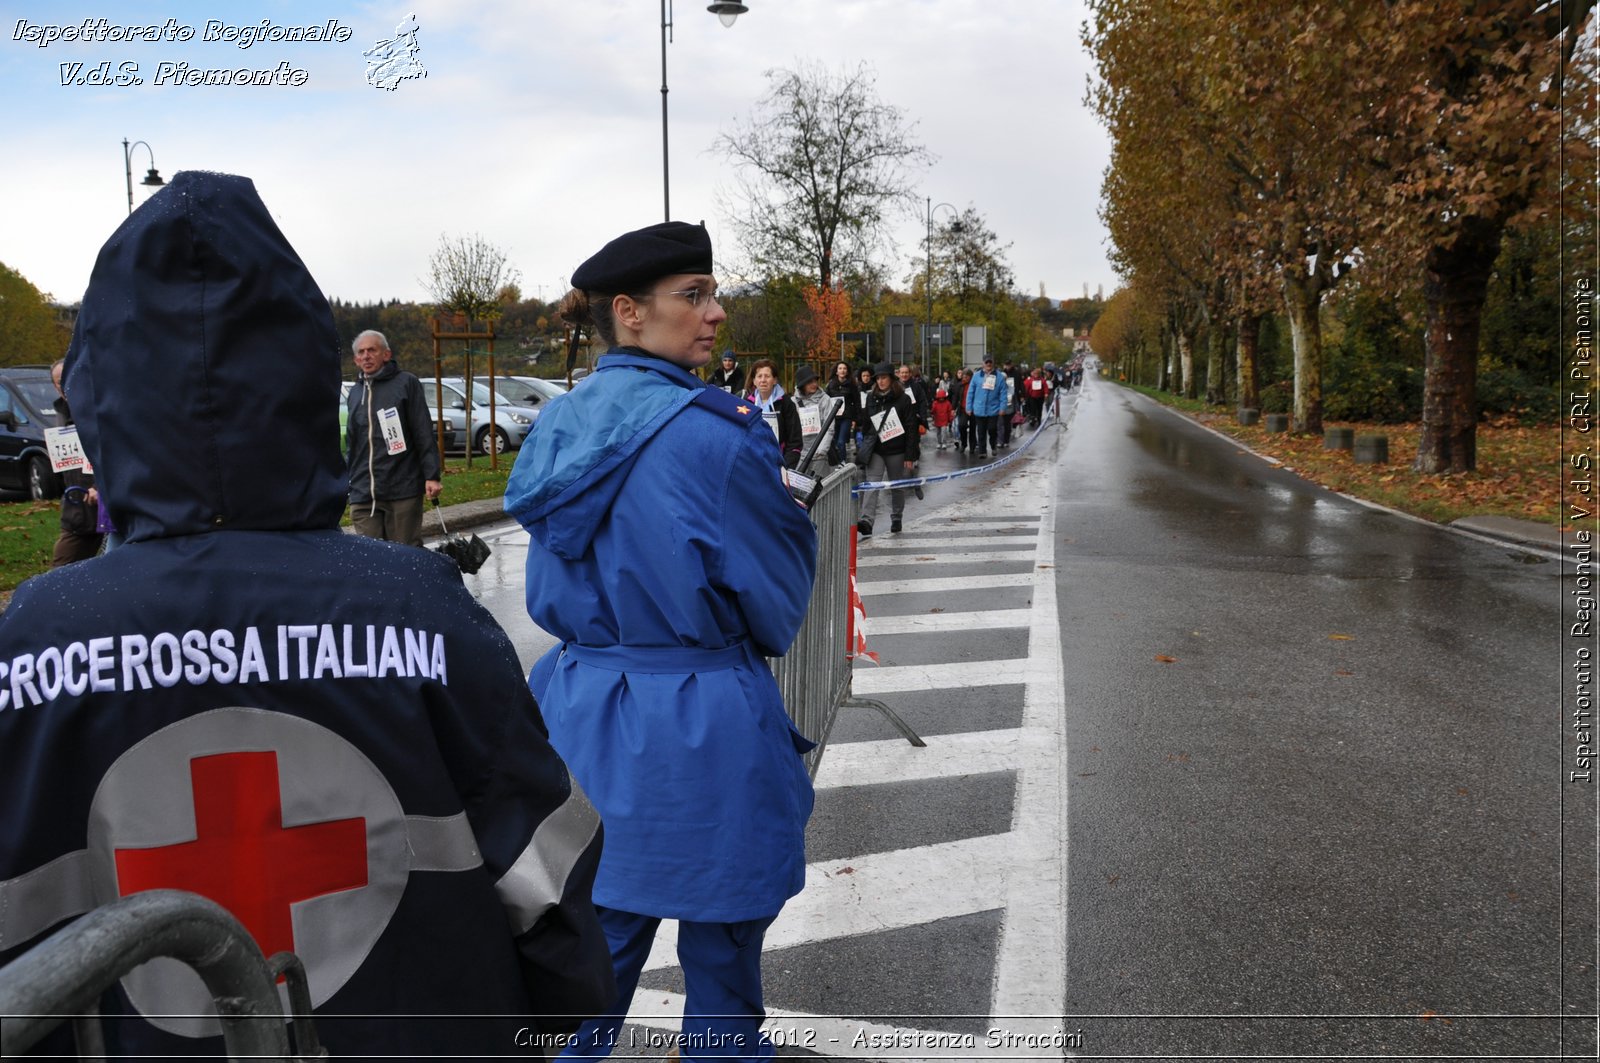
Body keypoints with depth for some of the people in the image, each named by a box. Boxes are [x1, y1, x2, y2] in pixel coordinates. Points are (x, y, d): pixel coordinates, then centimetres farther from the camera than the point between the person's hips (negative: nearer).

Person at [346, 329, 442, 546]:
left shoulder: (406, 383, 1)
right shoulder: (355, 392, 17)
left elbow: (425, 434, -4)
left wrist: (432, 476, -10)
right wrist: (348, 481, 21)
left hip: (403, 490, -5)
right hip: (362, 494, 5)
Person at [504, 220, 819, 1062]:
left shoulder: (559, 427, 5)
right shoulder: (708, 432, -18)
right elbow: (779, 601, -8)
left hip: (580, 711, 7)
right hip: (699, 729, -7)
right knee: (721, 962, 13)